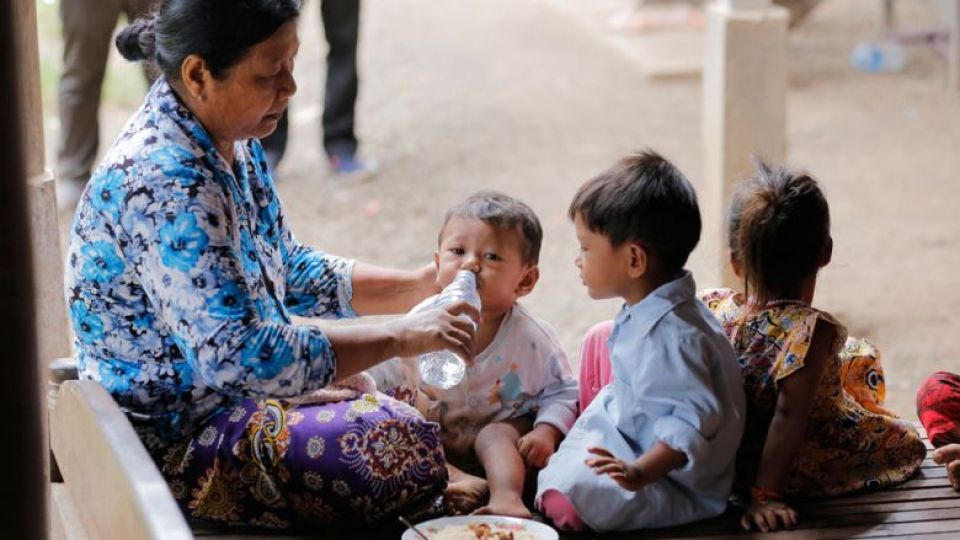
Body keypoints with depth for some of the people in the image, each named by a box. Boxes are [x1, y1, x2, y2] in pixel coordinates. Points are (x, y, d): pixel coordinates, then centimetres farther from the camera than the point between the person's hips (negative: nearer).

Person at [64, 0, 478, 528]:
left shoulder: (233, 143, 2)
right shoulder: (163, 182, -28)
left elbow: (292, 272, 15)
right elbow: (241, 359, -32)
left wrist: (418, 286, 2)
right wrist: (400, 337, -24)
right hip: (173, 441, -10)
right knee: (408, 445, -19)